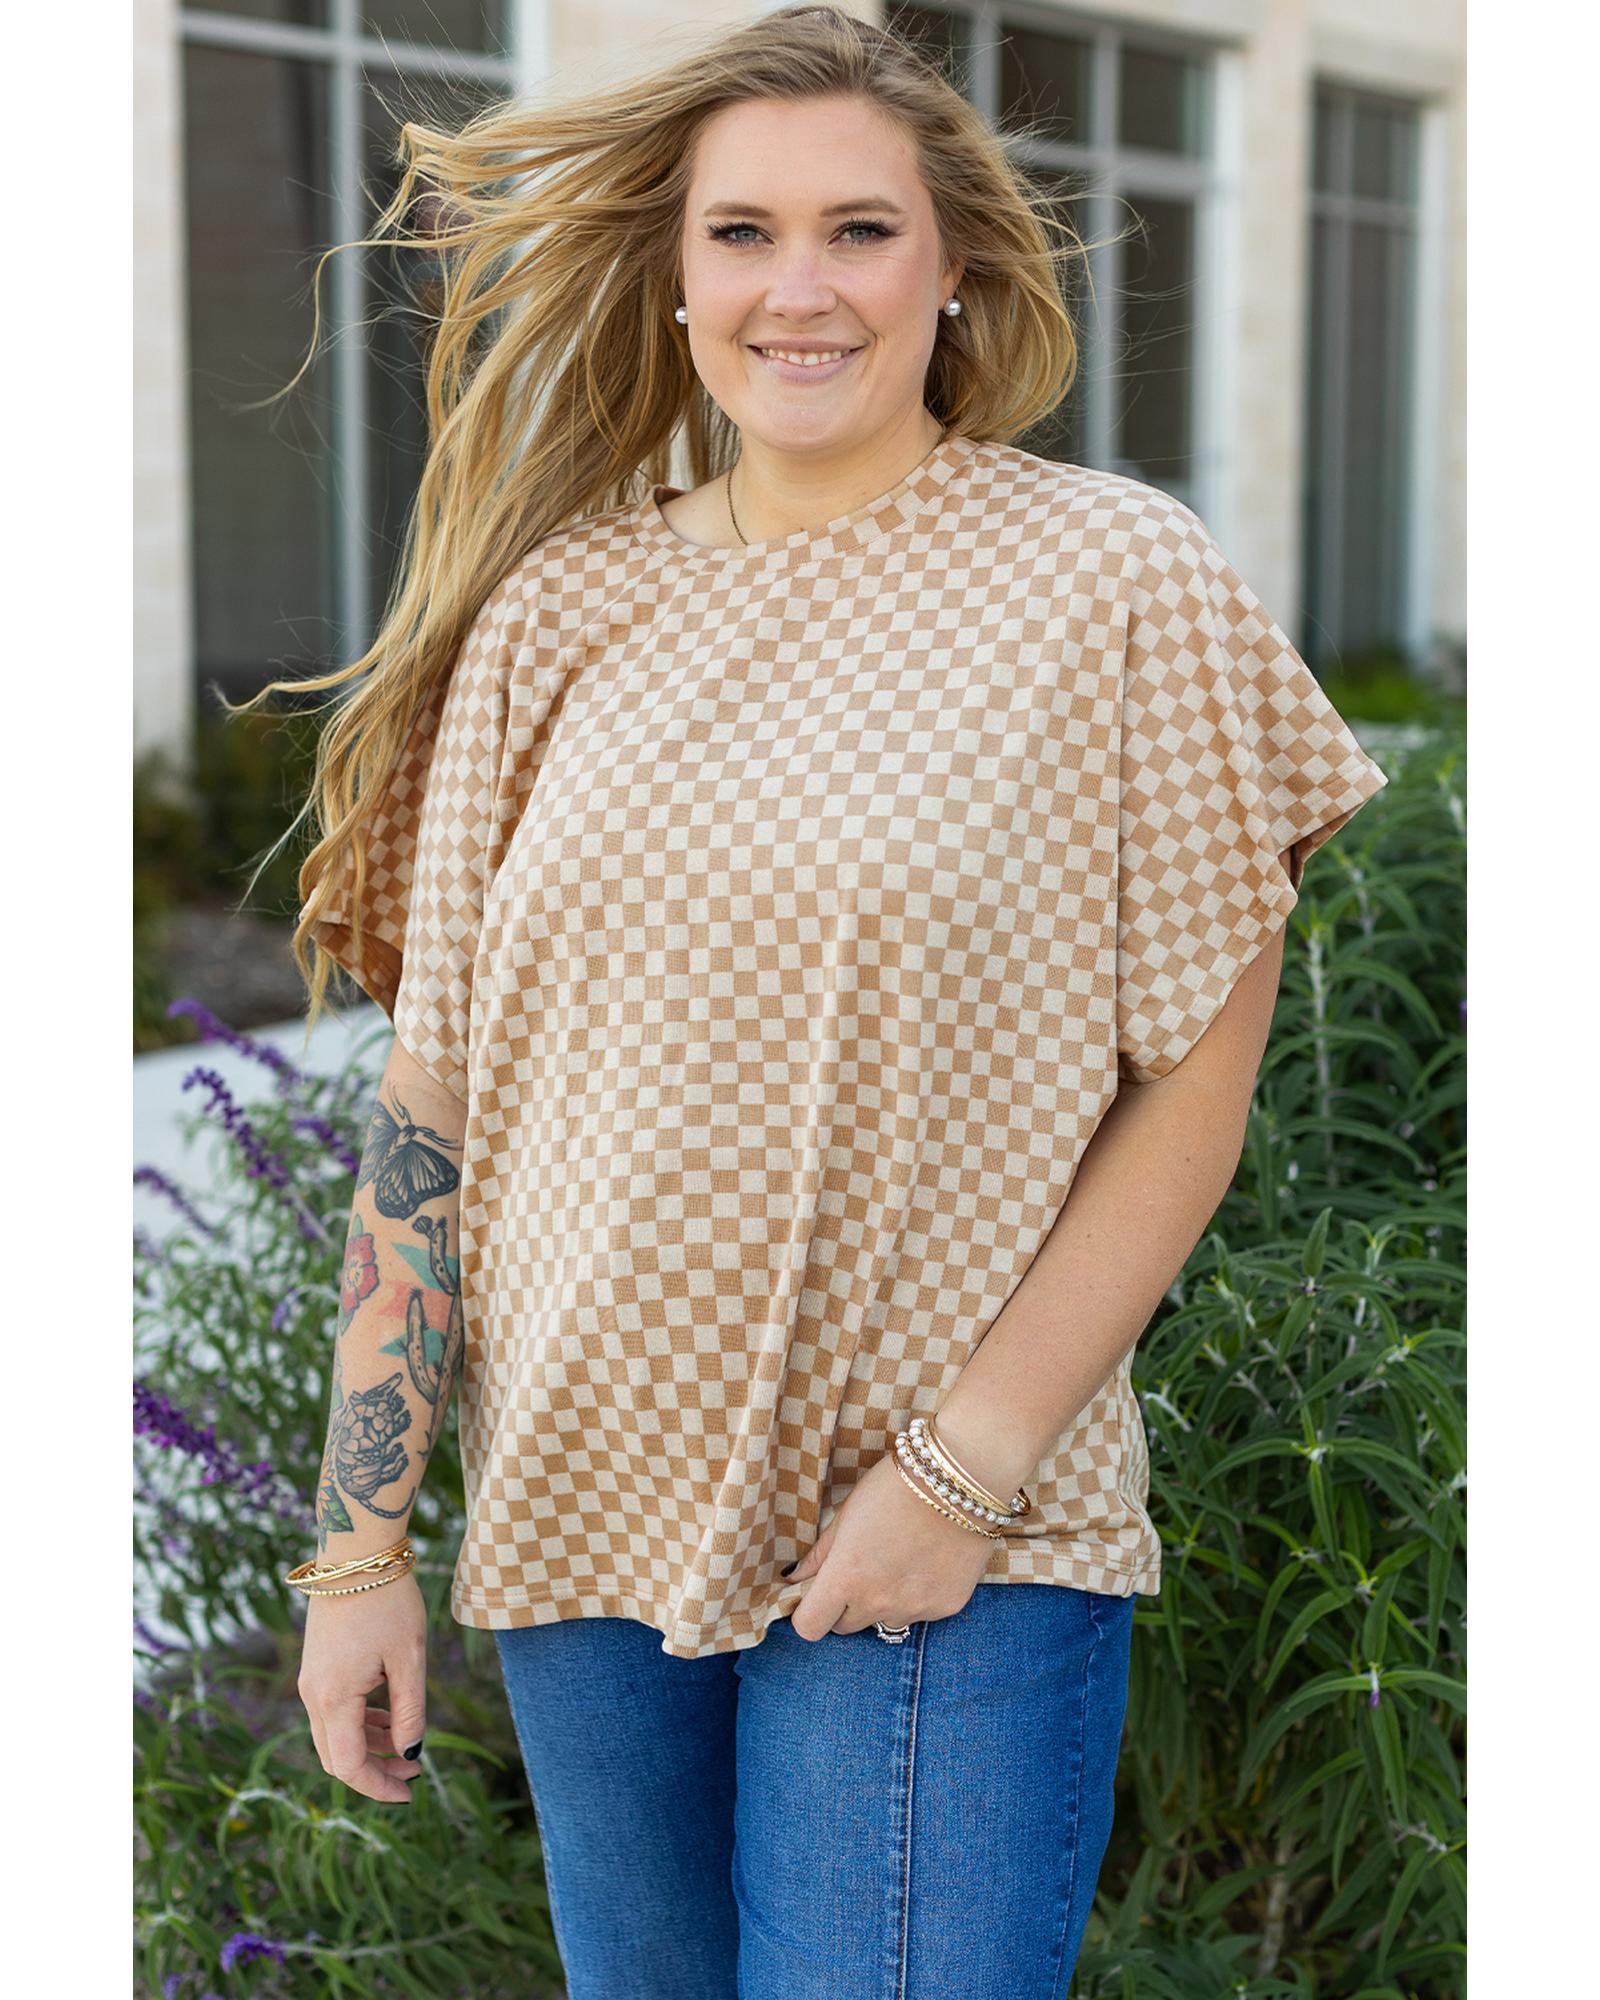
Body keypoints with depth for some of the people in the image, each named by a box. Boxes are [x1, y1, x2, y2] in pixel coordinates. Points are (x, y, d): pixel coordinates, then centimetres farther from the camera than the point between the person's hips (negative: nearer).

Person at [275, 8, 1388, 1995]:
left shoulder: (1121, 582, -7)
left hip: (952, 1551, -3)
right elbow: (435, 1095, 3)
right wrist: (360, 1540, 1)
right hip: (578, 1510, 4)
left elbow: (1192, 1078, -7)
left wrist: (966, 1472, -13)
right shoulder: (558, 608, 2)